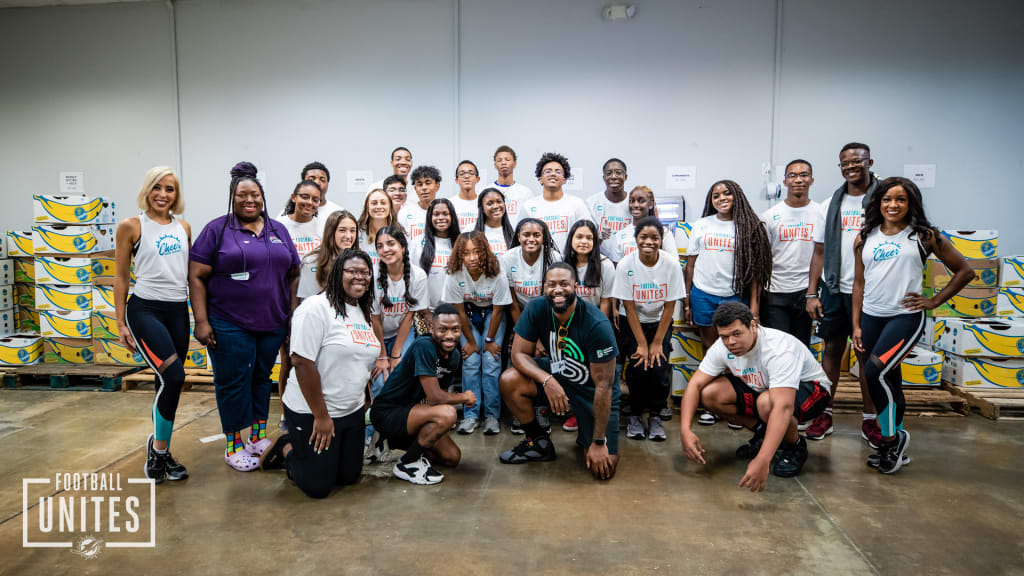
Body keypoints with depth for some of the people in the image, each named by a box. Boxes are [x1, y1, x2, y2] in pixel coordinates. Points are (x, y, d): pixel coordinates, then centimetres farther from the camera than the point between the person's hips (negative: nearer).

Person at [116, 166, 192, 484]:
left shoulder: (183, 227, 10)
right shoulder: (131, 226, -2)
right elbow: (121, 277, -1)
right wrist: (120, 323, -3)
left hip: (179, 311, 5)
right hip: (145, 309, -5)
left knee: (167, 383, 11)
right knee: (174, 376, -18)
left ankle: (161, 452, 26)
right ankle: (158, 444, 5)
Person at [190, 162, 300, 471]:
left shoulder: (278, 230, 11)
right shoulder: (217, 230, -2)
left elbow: (293, 274, 14)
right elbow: (197, 277, -5)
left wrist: (293, 312, 5)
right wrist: (201, 321, -11)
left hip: (272, 324, 4)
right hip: (230, 326, -4)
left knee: (261, 378, 15)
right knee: (233, 382, 3)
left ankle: (259, 436, 29)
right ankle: (234, 445, 17)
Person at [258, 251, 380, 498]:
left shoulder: (363, 312, 8)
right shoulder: (316, 308, -18)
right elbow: (302, 362, -22)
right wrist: (321, 416, -19)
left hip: (352, 412, 8)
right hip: (312, 412, -8)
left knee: (349, 476, 16)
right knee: (318, 487, 1)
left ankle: (295, 448, 35)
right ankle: (286, 449, 27)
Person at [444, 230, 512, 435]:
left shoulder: (497, 276, -28)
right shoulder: (454, 276, -25)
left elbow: (497, 311, -16)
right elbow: (460, 312, -14)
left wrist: (490, 340, -11)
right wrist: (471, 341, -10)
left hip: (491, 313, -1)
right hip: (468, 314, 1)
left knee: (491, 360, -12)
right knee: (470, 361, -10)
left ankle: (492, 415, -2)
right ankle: (470, 414, -1)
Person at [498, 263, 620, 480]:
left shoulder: (597, 325, -29)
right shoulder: (537, 309, -16)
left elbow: (603, 385, -25)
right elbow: (519, 354, -12)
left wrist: (599, 442, -23)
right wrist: (547, 380, -32)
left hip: (591, 388, -4)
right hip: (557, 374, 4)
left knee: (603, 467, -16)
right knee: (509, 380, -21)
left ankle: (587, 438, 21)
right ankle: (539, 442, 2)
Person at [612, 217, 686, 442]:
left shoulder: (671, 264, -15)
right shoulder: (625, 265, -18)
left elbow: (669, 307, -9)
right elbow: (629, 308, -13)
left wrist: (656, 343, -11)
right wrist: (642, 344, -15)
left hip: (659, 323, 1)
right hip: (632, 323, -1)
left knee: (659, 368, -15)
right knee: (637, 368, -16)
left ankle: (655, 416, 9)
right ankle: (635, 415, 8)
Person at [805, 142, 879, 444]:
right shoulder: (831, 204, 8)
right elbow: (819, 252, 9)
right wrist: (812, 294, 4)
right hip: (833, 289, 3)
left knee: (867, 355, 6)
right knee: (831, 350, 9)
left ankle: (869, 420, 19)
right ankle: (825, 414, 19)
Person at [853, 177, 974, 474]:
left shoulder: (924, 236, 0)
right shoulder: (865, 238, 9)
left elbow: (964, 271, 6)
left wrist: (934, 301, -1)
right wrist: (856, 325, 7)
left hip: (905, 316, -4)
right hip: (871, 317, 4)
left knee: (875, 372, -19)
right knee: (890, 382, 12)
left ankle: (891, 438, 2)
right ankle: (895, 448, 25)